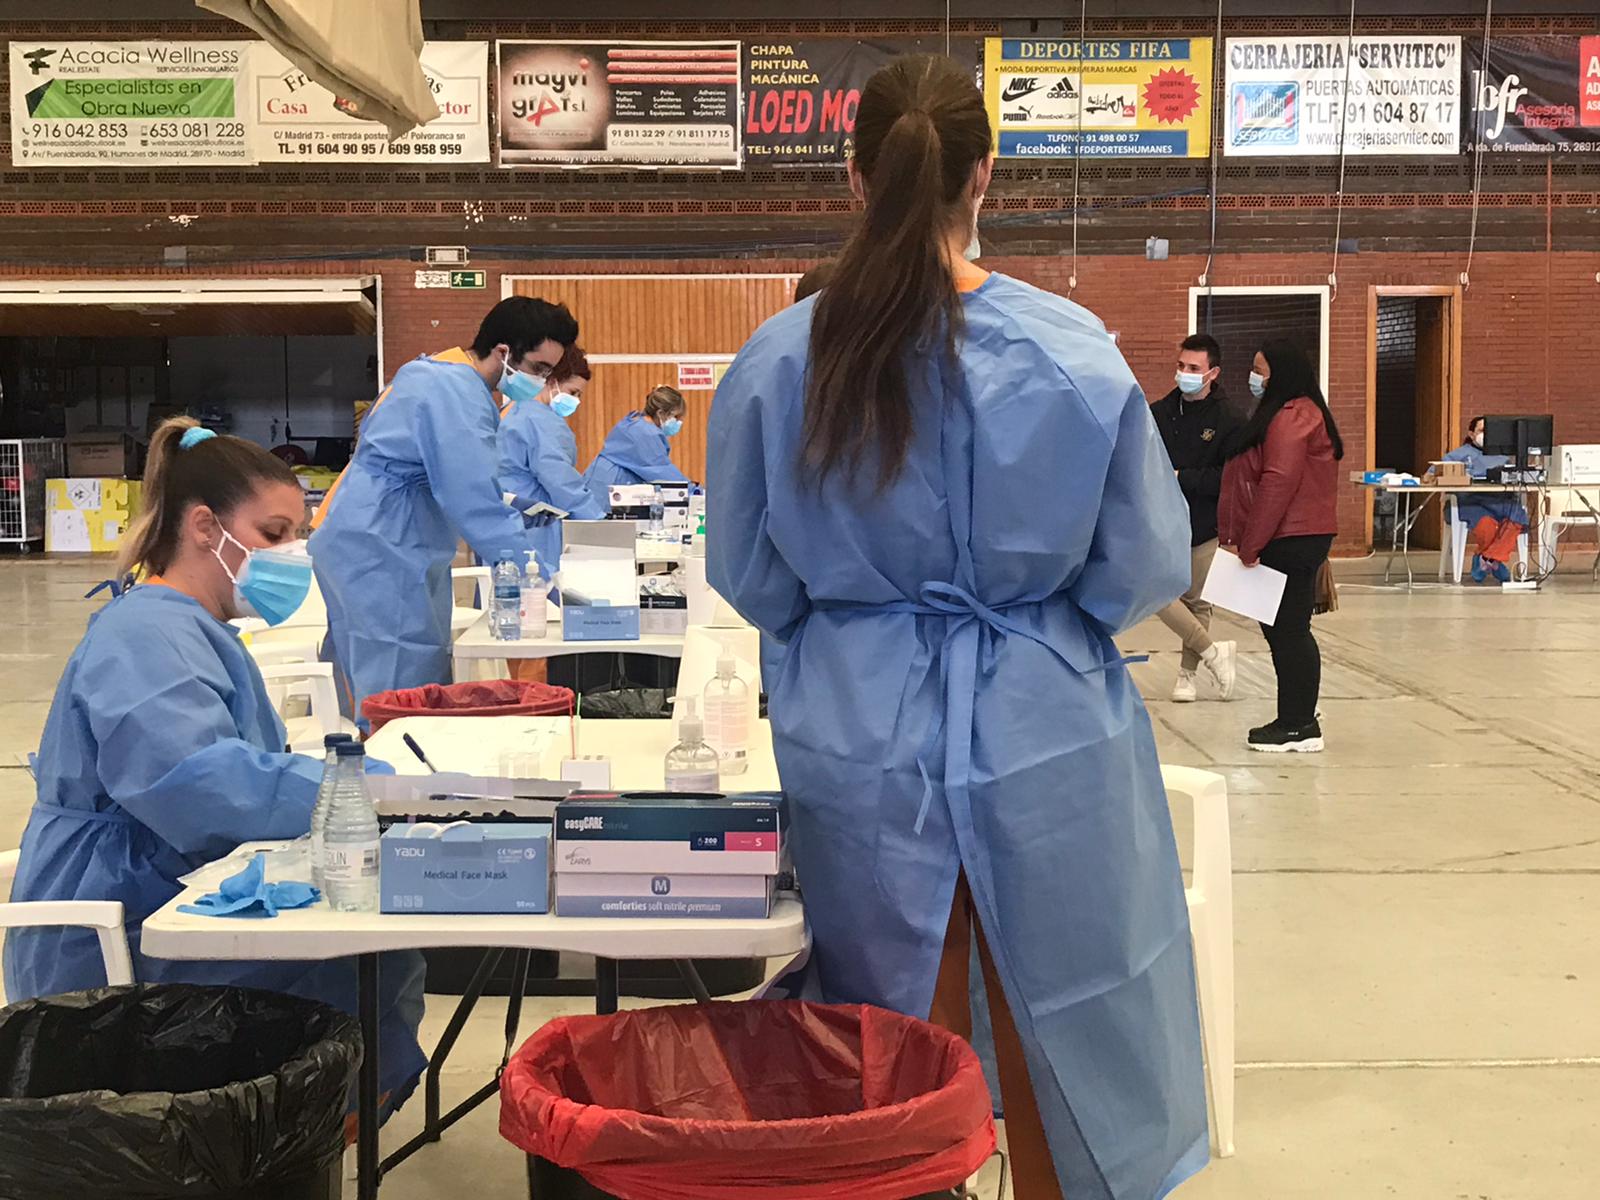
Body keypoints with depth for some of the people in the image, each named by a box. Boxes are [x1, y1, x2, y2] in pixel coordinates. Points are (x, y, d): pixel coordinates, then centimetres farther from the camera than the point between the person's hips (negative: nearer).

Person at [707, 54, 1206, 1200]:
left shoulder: (779, 360, -9)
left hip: (863, 737, 1)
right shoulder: (1074, 351, -13)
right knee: (1055, 1032, 17)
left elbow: (747, 576, 2)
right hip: (1041, 731, -1)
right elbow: (1147, 566, -4)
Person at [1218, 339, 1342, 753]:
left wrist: (1249, 544, -18)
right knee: (1288, 630, 14)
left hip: (1291, 542, -11)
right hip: (1298, 539, 11)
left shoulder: (1290, 418, -15)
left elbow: (1277, 484, -24)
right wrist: (1243, 539, 15)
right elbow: (1256, 480, 21)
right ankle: (1298, 722, 20)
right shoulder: (1294, 413, 21)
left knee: (1287, 630, -6)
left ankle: (1297, 726, 0)